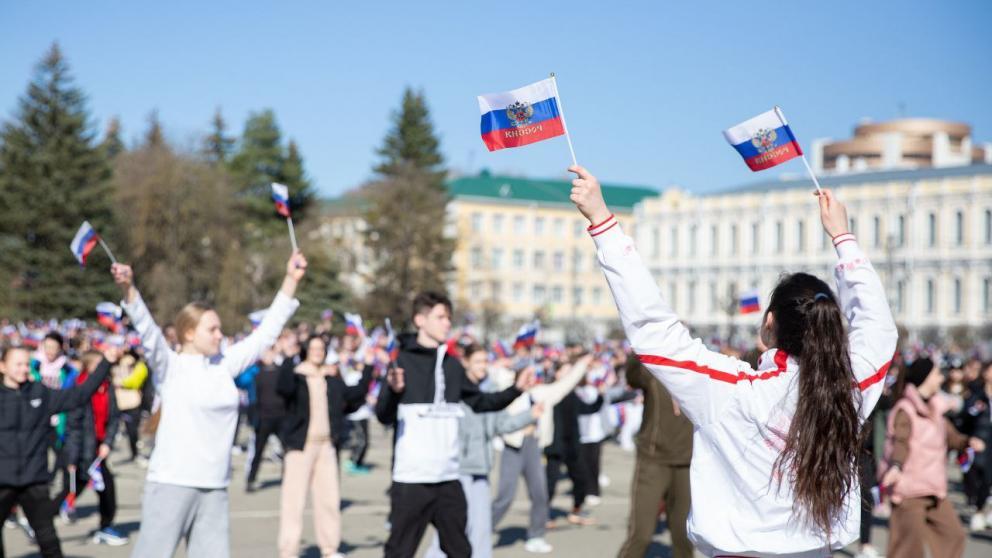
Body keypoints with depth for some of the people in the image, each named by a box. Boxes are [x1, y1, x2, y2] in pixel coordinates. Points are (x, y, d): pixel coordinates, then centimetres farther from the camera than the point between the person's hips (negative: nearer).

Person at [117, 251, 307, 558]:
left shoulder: (224, 365, 11)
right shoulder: (169, 366, -3)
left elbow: (266, 333, 14)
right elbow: (147, 330, -19)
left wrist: (291, 280, 12)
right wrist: (129, 288, -37)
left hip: (214, 487, 6)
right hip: (172, 482, -6)